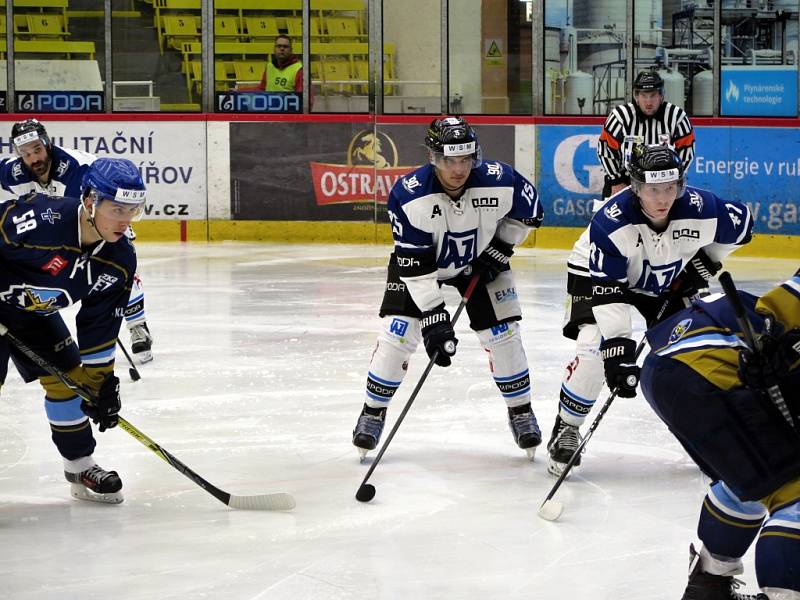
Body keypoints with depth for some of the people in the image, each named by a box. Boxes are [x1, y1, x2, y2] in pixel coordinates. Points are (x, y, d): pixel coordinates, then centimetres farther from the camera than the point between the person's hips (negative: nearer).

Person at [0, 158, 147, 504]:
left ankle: (80, 467, 23)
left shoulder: (120, 261, -14)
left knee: (67, 377, 6)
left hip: (35, 314, 7)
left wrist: (100, 381, -3)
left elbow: (100, 327, -4)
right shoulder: (41, 219, -37)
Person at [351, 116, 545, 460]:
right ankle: (373, 413, 9)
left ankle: (521, 413, 16)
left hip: (479, 261, 2)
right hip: (418, 262, -2)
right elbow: (415, 266, -30)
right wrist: (434, 318, -34)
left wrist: (499, 249, -10)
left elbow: (530, 213, -5)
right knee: (397, 334, -11)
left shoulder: (500, 181, -29)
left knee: (502, 335, -4)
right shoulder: (409, 196, -34)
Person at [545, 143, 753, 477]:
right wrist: (618, 345, -43)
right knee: (595, 348, -24)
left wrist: (704, 264, -7)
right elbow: (606, 289, -38)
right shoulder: (610, 222, -38)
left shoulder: (700, 209, -28)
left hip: (669, 282, 4)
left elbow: (741, 224, -5)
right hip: (600, 275, -4)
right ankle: (565, 430, -6)